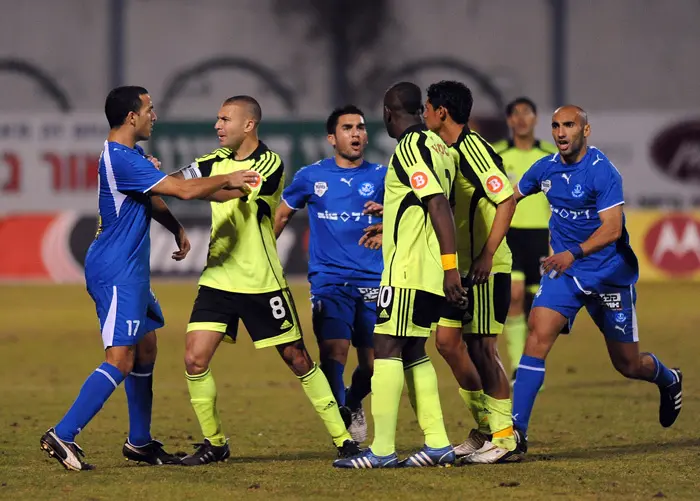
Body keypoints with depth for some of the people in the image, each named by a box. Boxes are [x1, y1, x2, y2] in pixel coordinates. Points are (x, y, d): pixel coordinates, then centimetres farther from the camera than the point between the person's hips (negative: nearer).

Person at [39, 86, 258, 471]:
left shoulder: (129, 156, 14)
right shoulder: (122, 160, -21)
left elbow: (152, 199, 31)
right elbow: (184, 190, -23)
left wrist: (177, 228, 18)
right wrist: (228, 180, -10)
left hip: (129, 272, 11)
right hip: (116, 275, -11)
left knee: (145, 349, 16)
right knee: (120, 361, -14)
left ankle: (139, 442, 24)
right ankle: (62, 436, -16)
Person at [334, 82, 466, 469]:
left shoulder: (409, 147, -13)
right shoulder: (435, 144, 15)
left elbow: (439, 204, -22)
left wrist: (450, 266, -26)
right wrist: (390, 222, 39)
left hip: (407, 270, -9)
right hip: (428, 273, 9)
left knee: (387, 349, -8)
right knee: (413, 353, 13)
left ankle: (382, 449, -11)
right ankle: (438, 444, 10)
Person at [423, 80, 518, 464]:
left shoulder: (473, 148, -15)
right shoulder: (447, 152, 13)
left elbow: (507, 200, -20)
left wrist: (486, 256, -23)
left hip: (486, 267, -9)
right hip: (461, 266, 9)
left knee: (480, 348, -7)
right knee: (448, 341, 9)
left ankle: (504, 437, 0)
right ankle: (484, 428, 18)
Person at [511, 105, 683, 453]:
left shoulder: (602, 172, -17)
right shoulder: (545, 169, 1)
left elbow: (612, 228, -26)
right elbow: (510, 198, 18)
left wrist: (573, 253, -39)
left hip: (611, 274, -4)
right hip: (564, 270, 4)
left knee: (628, 364, 8)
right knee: (537, 335, -20)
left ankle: (668, 380, 45)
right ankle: (516, 430, -23)